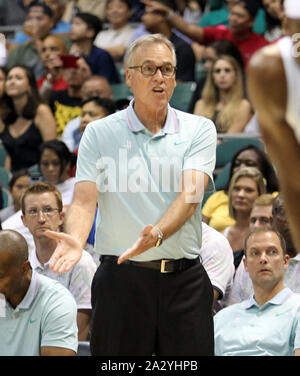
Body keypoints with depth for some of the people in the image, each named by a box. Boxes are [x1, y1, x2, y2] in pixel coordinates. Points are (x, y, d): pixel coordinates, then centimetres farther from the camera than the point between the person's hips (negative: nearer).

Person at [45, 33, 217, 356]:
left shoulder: (199, 129, 5)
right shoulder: (99, 133, 6)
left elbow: (190, 194, -9)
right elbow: (84, 199, -3)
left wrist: (156, 235, -28)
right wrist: (75, 239, -26)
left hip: (184, 279, 1)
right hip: (121, 278, 0)